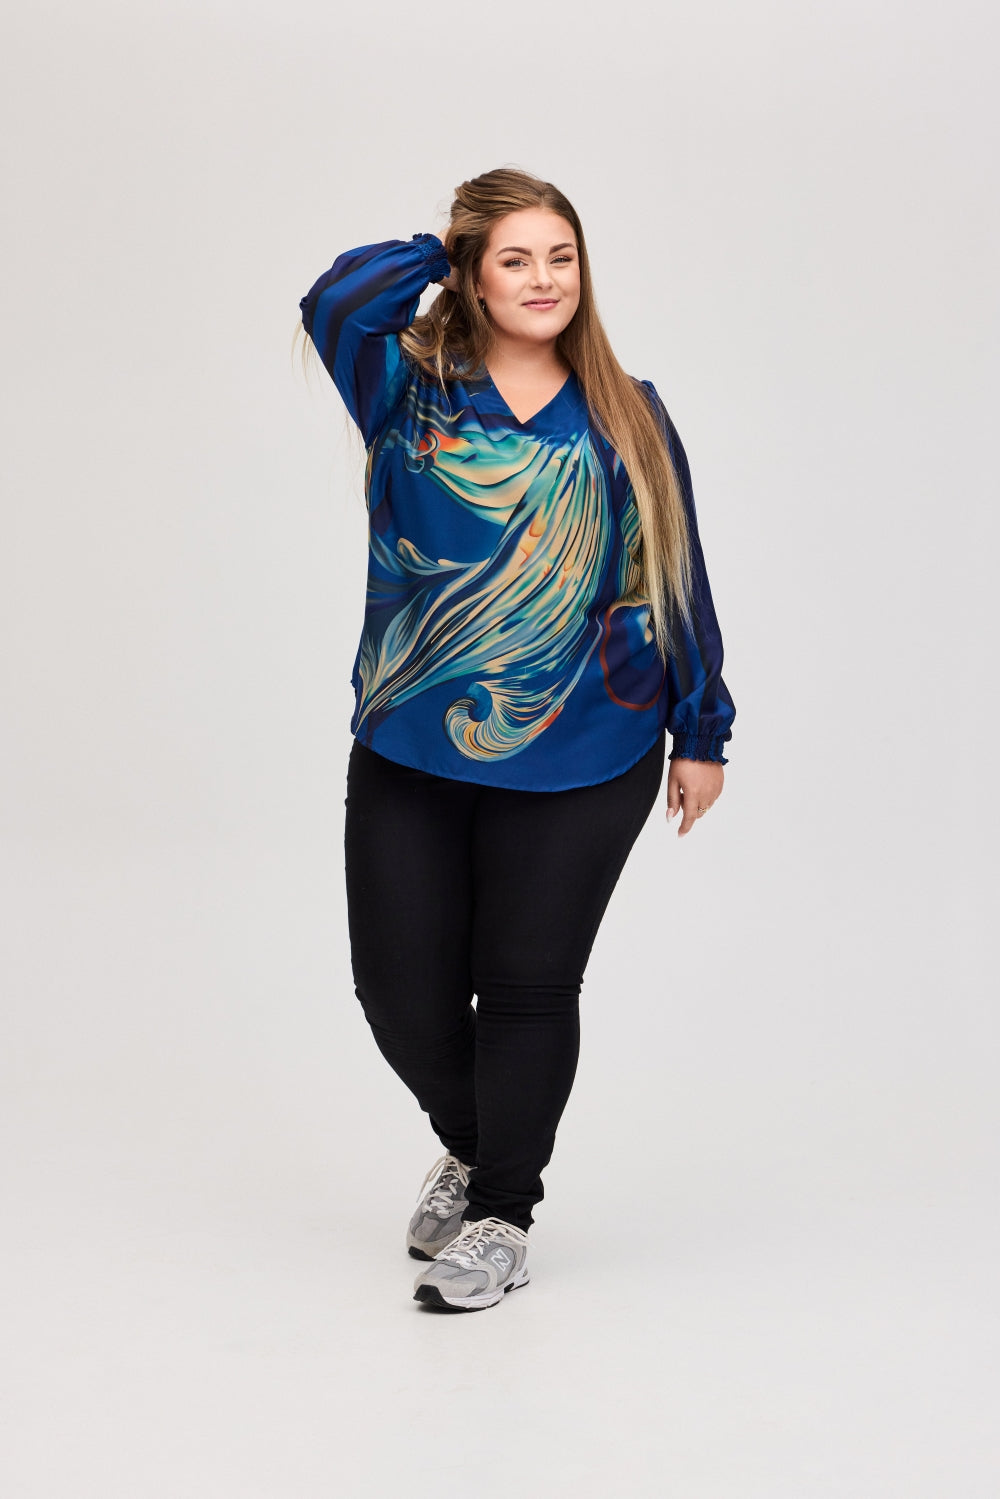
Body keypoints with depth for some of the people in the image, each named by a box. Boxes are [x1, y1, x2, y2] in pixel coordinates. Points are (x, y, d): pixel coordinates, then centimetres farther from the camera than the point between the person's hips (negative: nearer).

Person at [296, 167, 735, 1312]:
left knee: (527, 984, 5)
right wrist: (442, 251, -3)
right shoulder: (412, 398, 1)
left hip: (579, 762, -1)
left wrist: (701, 733, 9)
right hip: (409, 752, 1)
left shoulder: (628, 422, 4)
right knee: (402, 991, 5)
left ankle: (503, 1214, 24)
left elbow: (678, 582, 8)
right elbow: (337, 301, -19)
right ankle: (469, 1146, 36)